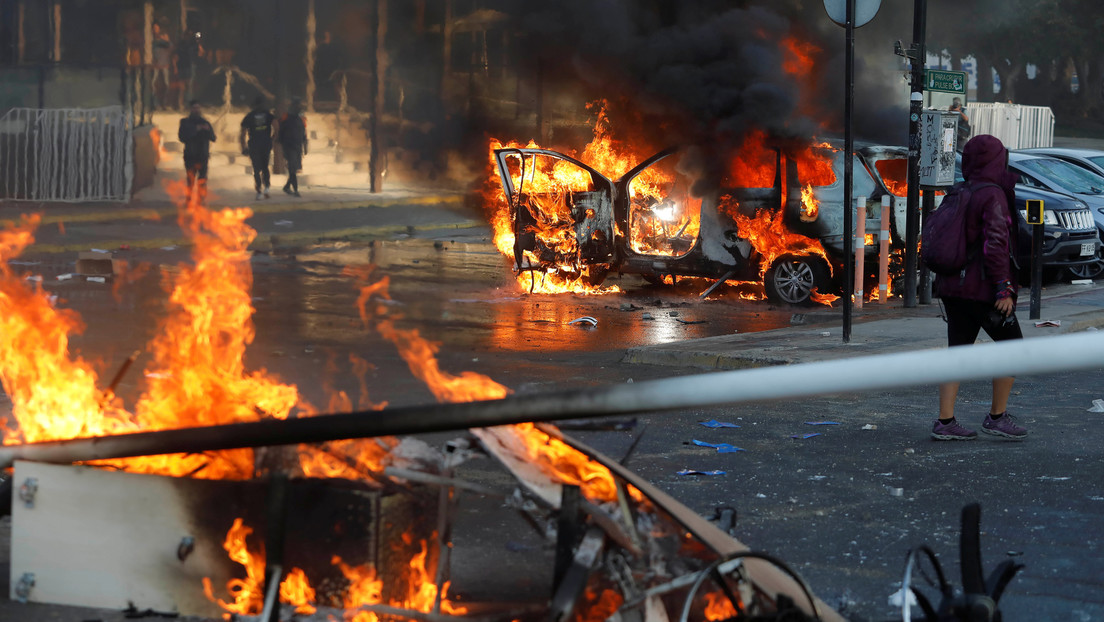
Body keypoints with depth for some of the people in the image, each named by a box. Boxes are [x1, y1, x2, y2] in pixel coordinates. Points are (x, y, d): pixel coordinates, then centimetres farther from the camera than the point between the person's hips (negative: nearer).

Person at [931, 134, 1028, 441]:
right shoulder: (994, 196, -13)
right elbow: (995, 243, -23)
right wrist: (1004, 289, -21)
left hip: (952, 286, 8)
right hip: (983, 289, -7)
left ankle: (945, 422, 3)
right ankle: (997, 417, 10)